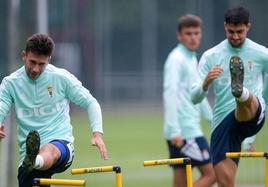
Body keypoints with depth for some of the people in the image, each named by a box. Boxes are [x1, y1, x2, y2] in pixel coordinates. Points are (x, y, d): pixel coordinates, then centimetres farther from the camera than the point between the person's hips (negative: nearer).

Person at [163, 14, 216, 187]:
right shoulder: (176, 59, -11)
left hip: (191, 129, 9)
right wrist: (174, 131, -27)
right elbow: (170, 94, -20)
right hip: (184, 132, -9)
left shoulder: (192, 59, 18)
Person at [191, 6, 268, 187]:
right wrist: (206, 83, -18)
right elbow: (195, 98, 2)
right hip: (222, 122, 3)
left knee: (248, 100, -39)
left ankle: (240, 91, -75)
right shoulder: (210, 56, 7)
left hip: (252, 117, -2)